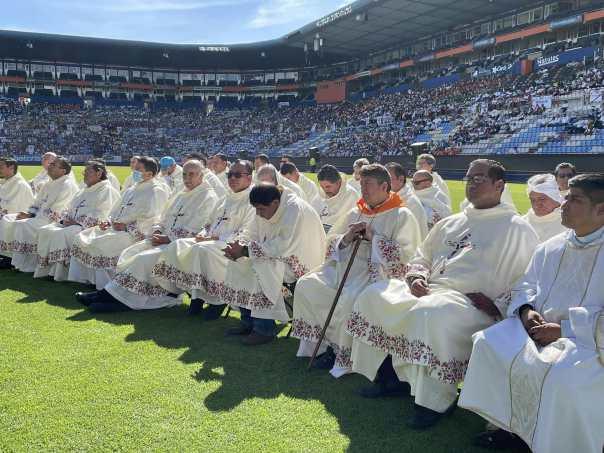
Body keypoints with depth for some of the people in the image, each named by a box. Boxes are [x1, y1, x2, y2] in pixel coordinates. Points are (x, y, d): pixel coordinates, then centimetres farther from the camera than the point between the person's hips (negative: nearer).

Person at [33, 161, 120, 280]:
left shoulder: (107, 191, -2)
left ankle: (60, 274, -23)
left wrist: (78, 222, -18)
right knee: (44, 231, -11)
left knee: (61, 234, -31)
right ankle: (45, 270, -13)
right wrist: (65, 219, 3)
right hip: (71, 224, 9)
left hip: (89, 227, -9)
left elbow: (99, 216, -14)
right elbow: (69, 208, 26)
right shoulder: (84, 191, 27)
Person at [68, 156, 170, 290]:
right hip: (116, 228, 9)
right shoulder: (132, 190, 22)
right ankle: (82, 279, 2)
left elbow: (151, 219, -17)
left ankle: (105, 287, -16)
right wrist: (109, 221, 5)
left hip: (136, 234, -9)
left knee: (101, 244, -27)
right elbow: (117, 209, 25)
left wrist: (128, 227, -19)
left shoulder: (157, 191, -6)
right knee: (81, 237, 0)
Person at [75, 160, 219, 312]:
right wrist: (157, 231, 1)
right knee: (129, 253, -11)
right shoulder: (180, 195, 21)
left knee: (143, 258, -25)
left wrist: (167, 238, -15)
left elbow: (192, 232, -14)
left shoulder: (208, 197, -5)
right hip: (165, 239, 8)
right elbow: (164, 220, 23)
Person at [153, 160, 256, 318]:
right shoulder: (228, 198, 22)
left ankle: (218, 300, -18)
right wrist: (203, 234, 2)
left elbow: (245, 234, -16)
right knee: (178, 246, -10)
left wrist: (215, 238, -18)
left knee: (203, 250, -34)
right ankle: (196, 295, -7)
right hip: (212, 241, 9)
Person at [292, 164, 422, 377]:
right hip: (345, 264, 7)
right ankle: (326, 343, -3)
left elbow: (406, 255, -11)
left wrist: (373, 238, -11)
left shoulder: (402, 216, 0)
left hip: (378, 271, -6)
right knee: (306, 285, -13)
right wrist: (346, 239, -3)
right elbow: (332, 243, 19)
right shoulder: (356, 213, 19)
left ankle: (345, 356, -12)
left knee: (350, 298, -35)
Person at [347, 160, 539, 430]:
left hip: (473, 303, -7)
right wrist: (416, 277, 6)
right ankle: (394, 375, 0)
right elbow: (422, 257, 27)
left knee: (430, 314, -37)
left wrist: (497, 305, -17)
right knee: (374, 295, -6)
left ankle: (437, 399, -19)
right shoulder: (451, 223, 23)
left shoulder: (517, 229, 3)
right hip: (429, 290, 7)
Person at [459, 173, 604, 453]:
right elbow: (526, 285, 21)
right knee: (489, 343, -12)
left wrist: (562, 330, -19)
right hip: (541, 325, 7)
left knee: (563, 376, -34)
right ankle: (507, 426, 0)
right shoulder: (551, 247, 11)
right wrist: (526, 309, 0)